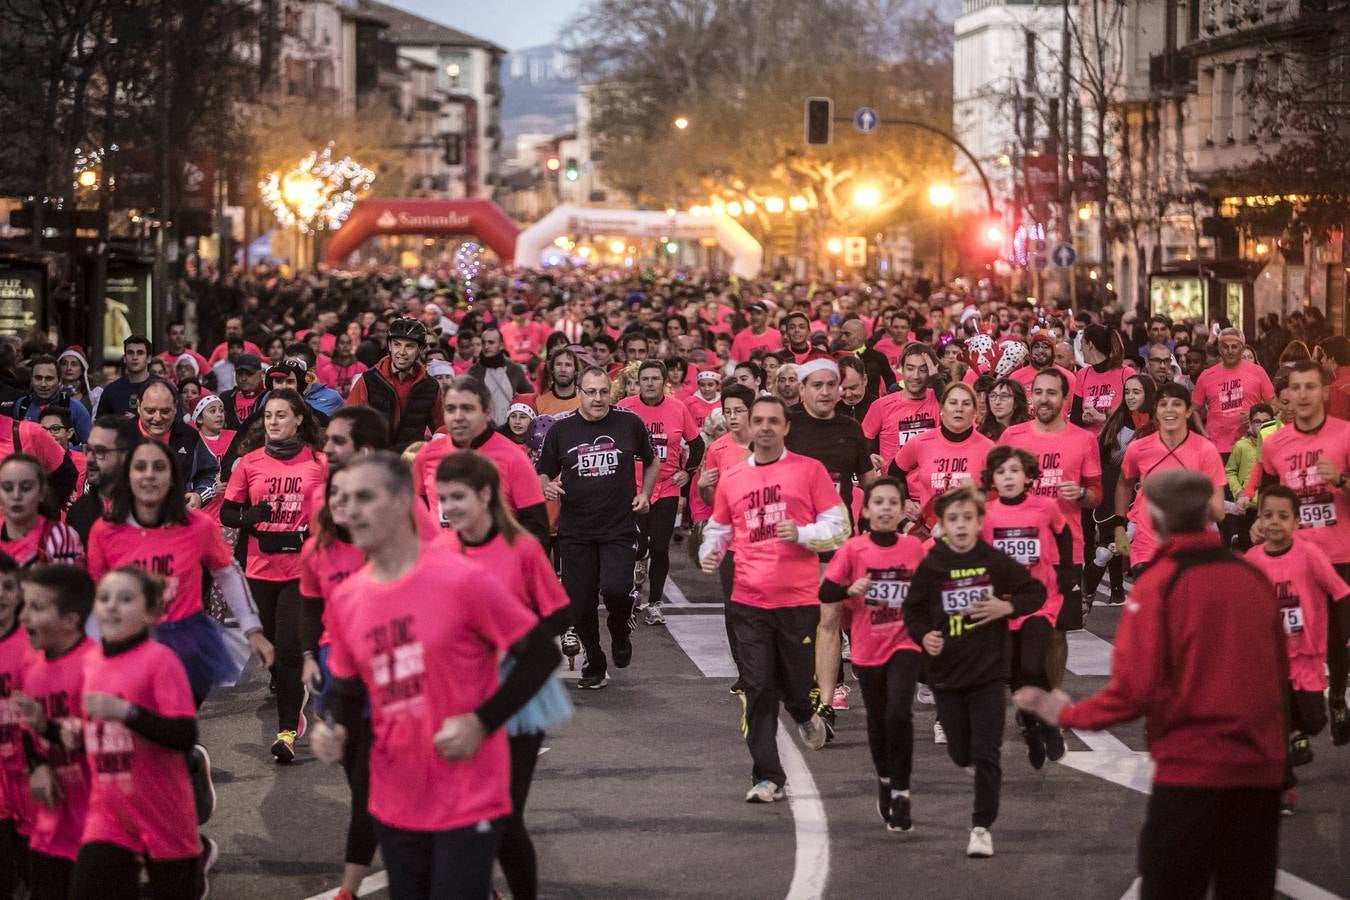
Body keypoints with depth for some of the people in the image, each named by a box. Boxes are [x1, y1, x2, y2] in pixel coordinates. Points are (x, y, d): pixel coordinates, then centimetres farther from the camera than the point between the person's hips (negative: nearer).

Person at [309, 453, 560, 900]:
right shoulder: (345, 598, 3)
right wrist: (334, 729, -4)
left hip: (468, 801, -6)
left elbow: (542, 654, -9)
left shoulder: (462, 579, -15)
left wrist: (482, 723, -17)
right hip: (394, 804, 6)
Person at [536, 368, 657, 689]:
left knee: (615, 589, -22)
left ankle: (621, 631, 13)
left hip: (620, 527, -2)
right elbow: (543, 473, 10)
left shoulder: (629, 423, 1)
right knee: (580, 604, 4)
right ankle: (594, 665, 25)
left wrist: (644, 494, 4)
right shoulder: (561, 429, 1)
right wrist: (547, 486, -12)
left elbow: (651, 462, 17)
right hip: (576, 530, 2)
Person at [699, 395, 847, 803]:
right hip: (749, 601, 2)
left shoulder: (809, 470, 1)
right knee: (758, 689, -3)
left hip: (798, 600, -2)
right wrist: (710, 553, 1)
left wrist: (802, 534, -16)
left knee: (795, 683, 6)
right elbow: (718, 528, 21)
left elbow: (838, 526, 1)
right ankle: (767, 779, 0)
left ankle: (806, 716, 44)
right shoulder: (731, 479, 10)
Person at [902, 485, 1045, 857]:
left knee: (986, 754, -4)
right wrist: (924, 636, -13)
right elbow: (912, 610, 5)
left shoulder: (996, 562, -6)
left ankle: (982, 826, 6)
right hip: (947, 675, 1)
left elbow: (1036, 592, 5)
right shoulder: (931, 566, -6)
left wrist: (1006, 607, -12)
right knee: (961, 754, 11)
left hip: (989, 673, -1)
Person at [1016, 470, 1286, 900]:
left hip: (1191, 767, -5)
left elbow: (1135, 688, -12)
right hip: (1260, 768, 5)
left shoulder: (1159, 583, -9)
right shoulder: (1255, 579, 7)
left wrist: (1069, 715, 1)